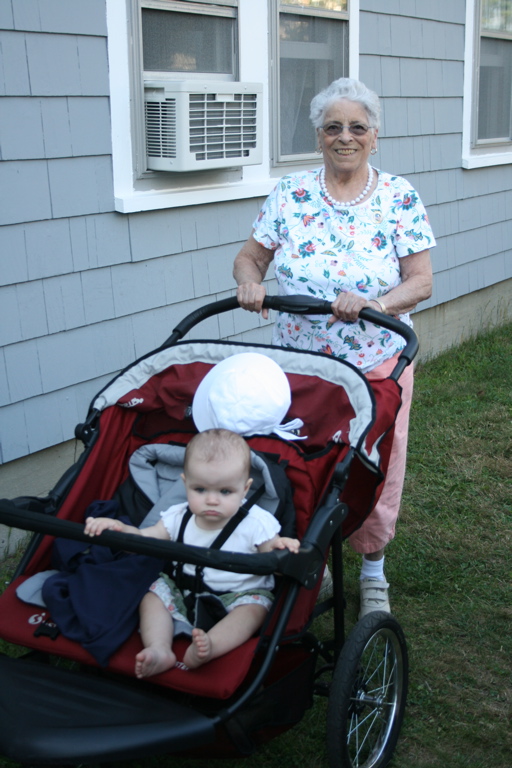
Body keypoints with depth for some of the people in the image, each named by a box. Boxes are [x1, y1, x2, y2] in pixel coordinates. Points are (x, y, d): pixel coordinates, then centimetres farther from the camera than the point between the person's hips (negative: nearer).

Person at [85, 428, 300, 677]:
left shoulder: (256, 523, -13)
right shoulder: (179, 518, -5)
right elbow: (143, 541, -6)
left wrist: (282, 547, -38)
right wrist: (119, 528, -26)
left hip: (238, 593, -4)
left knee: (254, 607, -30)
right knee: (153, 594, -10)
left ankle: (210, 645, -50)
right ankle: (159, 650, -28)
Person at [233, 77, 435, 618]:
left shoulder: (398, 197, -4)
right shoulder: (290, 193, 0)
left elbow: (421, 281, -6)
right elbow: (250, 256, 5)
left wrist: (374, 303, -25)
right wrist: (249, 280, -18)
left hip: (377, 366, -1)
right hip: (299, 366, 1)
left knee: (376, 475, 8)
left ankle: (372, 572, 33)